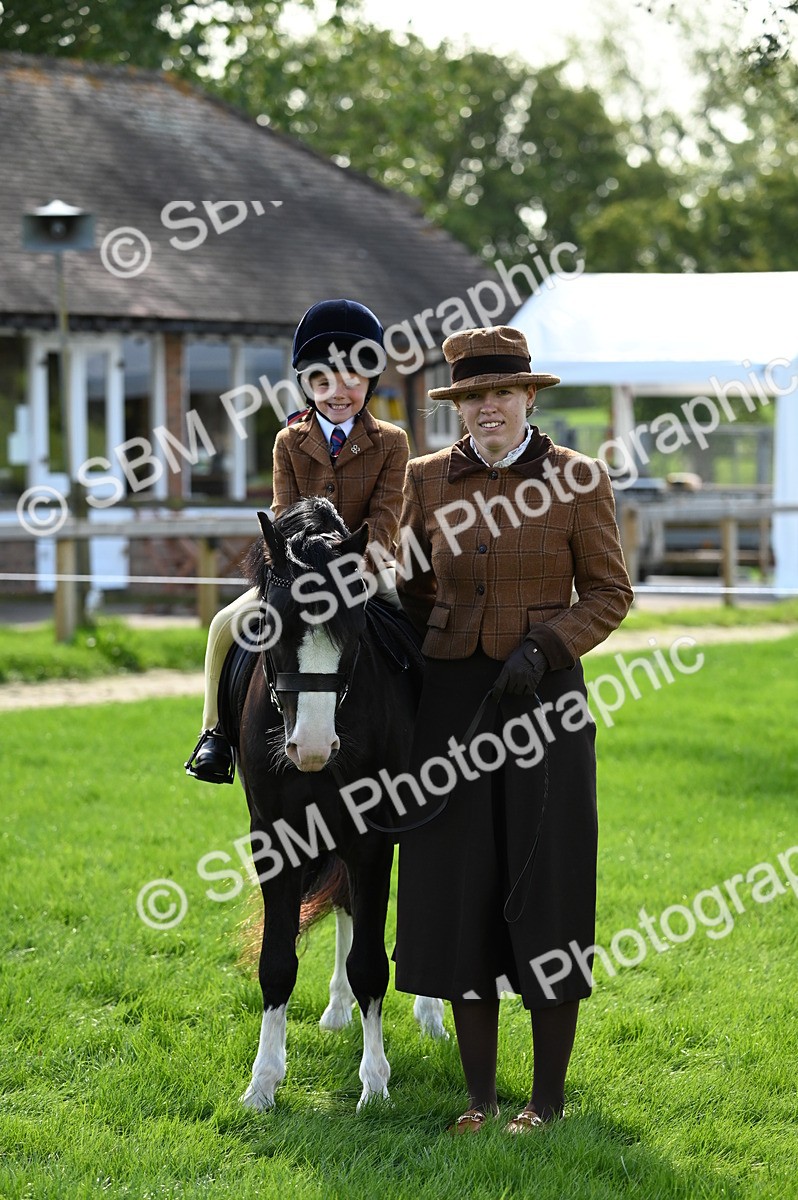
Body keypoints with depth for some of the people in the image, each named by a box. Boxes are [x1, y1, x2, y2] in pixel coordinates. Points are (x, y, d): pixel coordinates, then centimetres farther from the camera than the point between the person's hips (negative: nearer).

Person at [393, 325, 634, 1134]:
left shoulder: (578, 479, -3)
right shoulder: (428, 479, 5)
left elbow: (609, 594, -1)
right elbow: (414, 591, 13)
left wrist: (546, 647, -15)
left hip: (541, 695, -3)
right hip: (451, 696, 3)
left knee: (545, 885, 0)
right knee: (457, 890, 4)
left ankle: (548, 1094, 11)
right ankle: (479, 1093, 14)